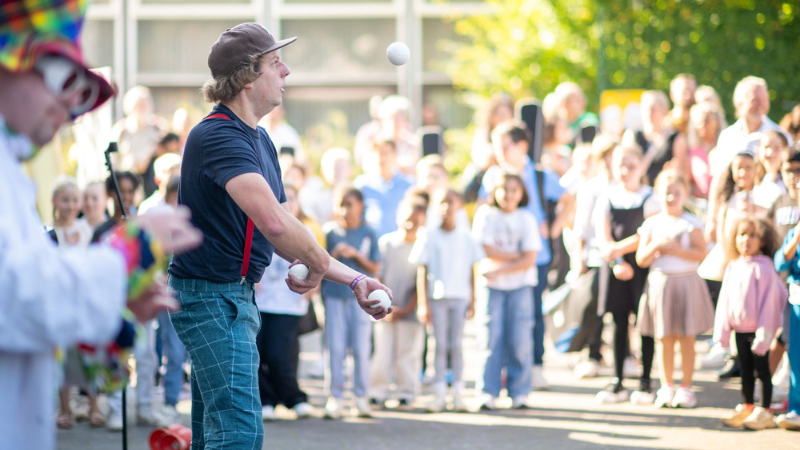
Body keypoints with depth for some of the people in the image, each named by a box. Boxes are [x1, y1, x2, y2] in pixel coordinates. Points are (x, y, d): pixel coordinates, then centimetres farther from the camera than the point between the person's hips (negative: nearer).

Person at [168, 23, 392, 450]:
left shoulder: (259, 140, 14)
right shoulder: (218, 136, -20)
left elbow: (280, 234, 18)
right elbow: (274, 222, -34)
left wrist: (354, 280, 12)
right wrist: (318, 263, -17)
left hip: (237, 296, 11)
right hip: (210, 295, -11)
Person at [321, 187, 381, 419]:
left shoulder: (369, 234, 5)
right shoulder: (330, 231, 6)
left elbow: (374, 268, 4)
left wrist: (355, 255, -10)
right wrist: (335, 254, -11)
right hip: (334, 294, 0)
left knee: (361, 347, 0)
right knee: (335, 347, -2)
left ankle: (361, 397, 9)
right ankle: (335, 396, 5)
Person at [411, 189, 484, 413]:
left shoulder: (466, 238, 7)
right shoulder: (429, 237, 1)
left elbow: (471, 271, 10)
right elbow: (422, 271, 1)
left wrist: (472, 300, 5)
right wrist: (422, 304, -4)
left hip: (459, 297, 1)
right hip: (436, 298, -1)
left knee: (456, 345, 3)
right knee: (440, 346, 1)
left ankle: (458, 393, 6)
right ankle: (439, 393, 4)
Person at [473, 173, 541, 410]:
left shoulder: (527, 220, 3)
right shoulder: (486, 215, 1)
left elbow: (528, 261, -5)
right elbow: (488, 251, -7)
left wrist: (499, 270, -13)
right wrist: (517, 256, -8)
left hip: (520, 286, 1)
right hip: (492, 286, -1)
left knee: (520, 341, -3)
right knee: (491, 339, -6)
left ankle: (519, 393, 4)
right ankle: (488, 393, -2)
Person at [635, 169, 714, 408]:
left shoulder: (691, 223, 0)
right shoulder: (652, 224, 5)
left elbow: (701, 253, -11)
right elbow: (641, 259, 2)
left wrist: (674, 250, -16)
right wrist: (656, 246, -15)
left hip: (686, 283, -2)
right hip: (660, 283, 2)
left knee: (686, 339, 2)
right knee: (664, 339, 4)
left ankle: (685, 388, 9)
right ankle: (666, 388, 13)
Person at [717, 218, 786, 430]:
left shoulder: (763, 267, -13)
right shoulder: (733, 267, 8)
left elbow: (769, 301, -14)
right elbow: (725, 299, 12)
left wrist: (764, 334, -16)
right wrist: (722, 330, 8)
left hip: (758, 329, -6)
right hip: (740, 329, 6)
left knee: (761, 369, 0)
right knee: (745, 370, 15)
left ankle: (764, 412, 6)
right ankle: (747, 408, 25)